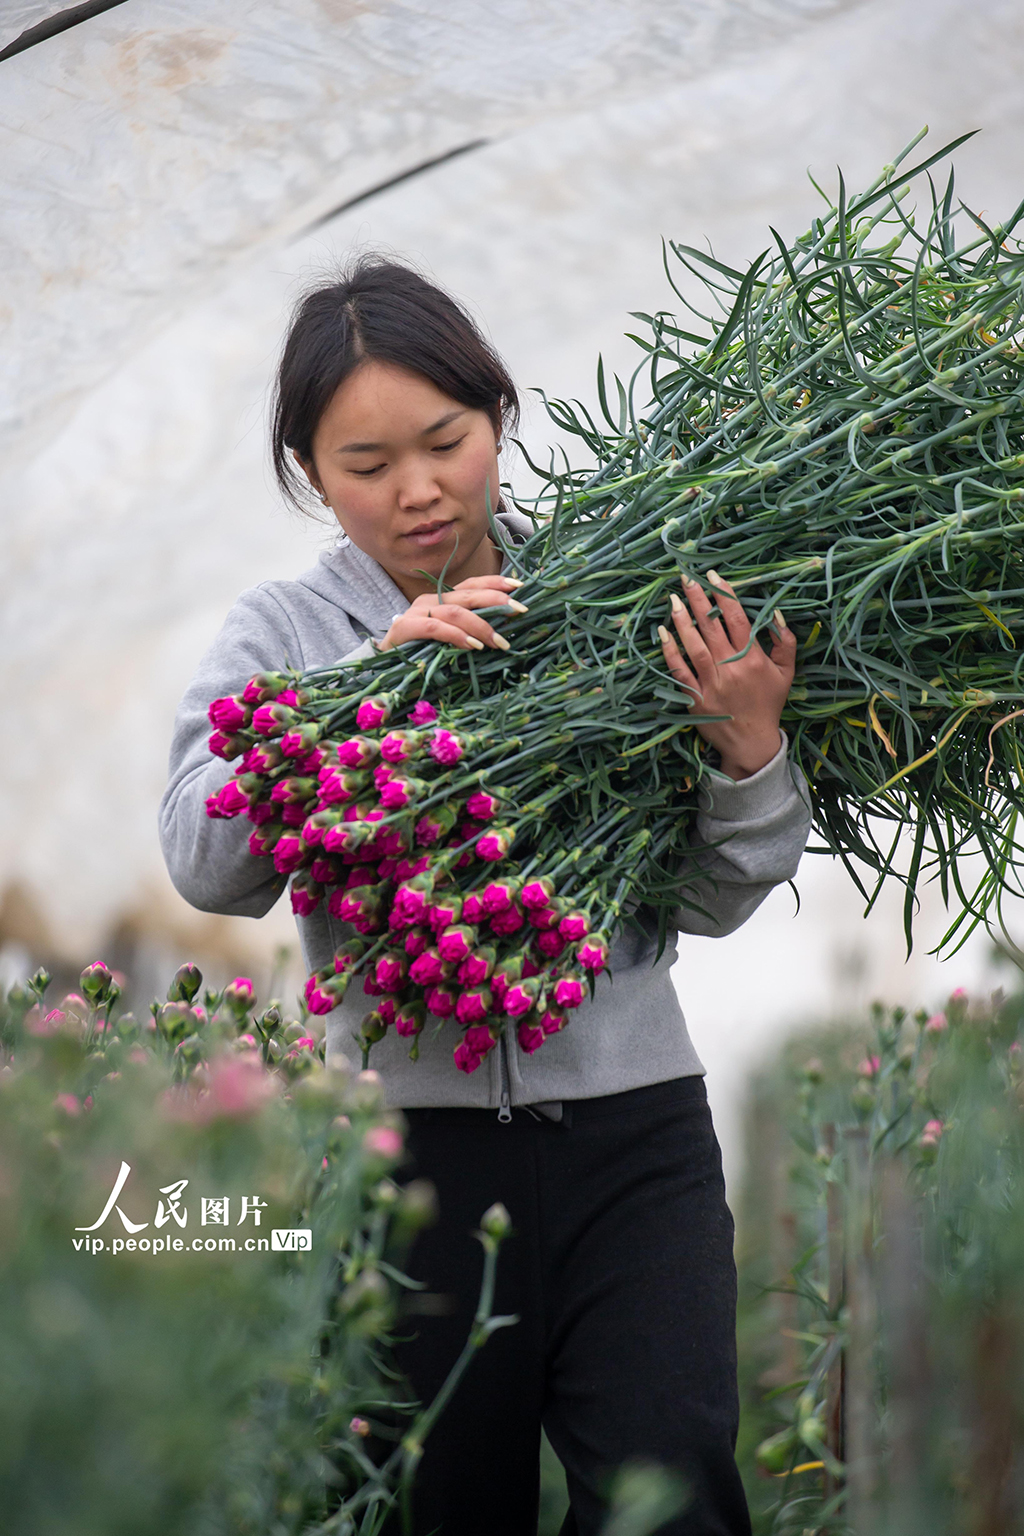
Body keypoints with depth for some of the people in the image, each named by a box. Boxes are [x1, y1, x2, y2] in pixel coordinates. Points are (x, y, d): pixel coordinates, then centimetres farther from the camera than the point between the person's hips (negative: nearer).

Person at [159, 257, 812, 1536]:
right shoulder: (279, 631, 8)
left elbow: (709, 904, 8)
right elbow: (206, 864, -9)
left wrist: (750, 753, -10)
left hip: (630, 1133, 0)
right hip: (408, 1137, 0)